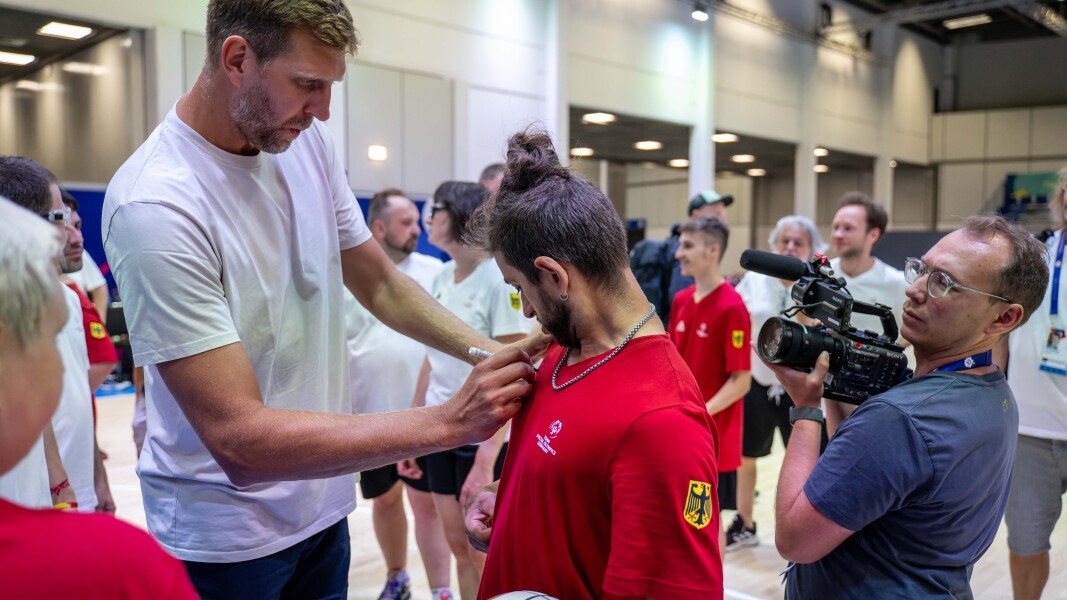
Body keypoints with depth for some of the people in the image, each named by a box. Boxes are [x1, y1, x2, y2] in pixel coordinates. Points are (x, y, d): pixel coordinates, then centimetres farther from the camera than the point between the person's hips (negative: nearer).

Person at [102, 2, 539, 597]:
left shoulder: (308, 141, -5)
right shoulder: (155, 205, -26)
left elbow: (380, 282, 6)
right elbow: (239, 437, -28)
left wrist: (486, 351, -10)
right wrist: (449, 422, -29)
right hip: (224, 537, -5)